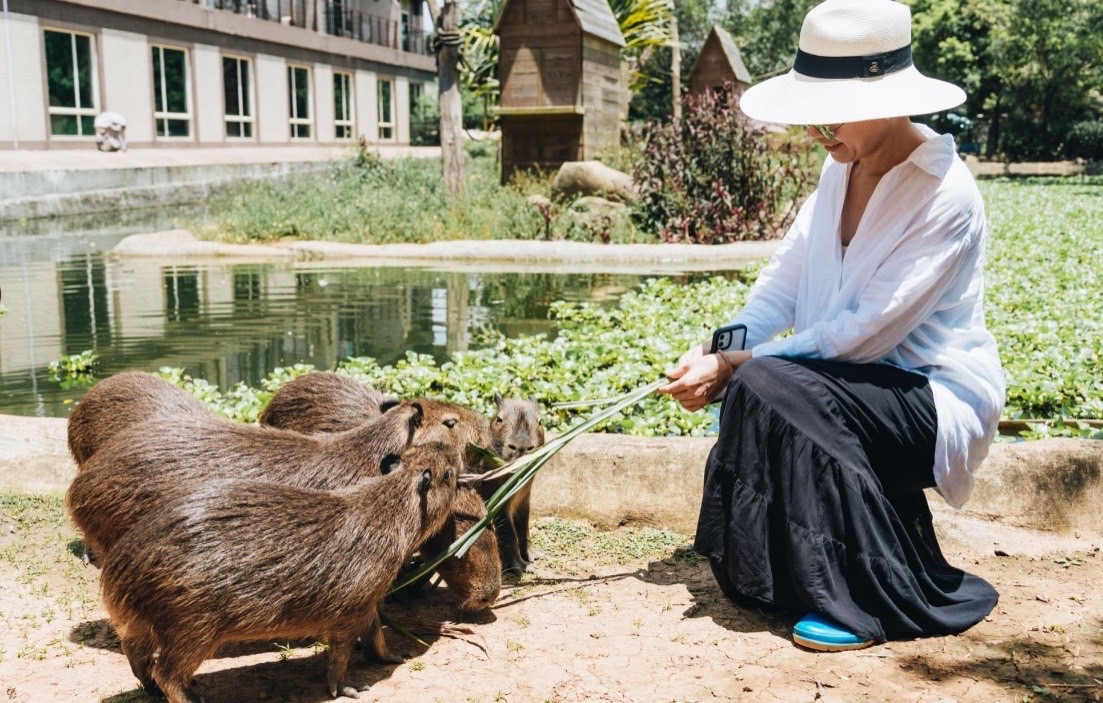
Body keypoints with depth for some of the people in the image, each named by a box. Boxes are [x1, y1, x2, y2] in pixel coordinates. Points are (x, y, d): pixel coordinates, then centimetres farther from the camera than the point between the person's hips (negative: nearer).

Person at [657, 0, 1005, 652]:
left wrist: (735, 367, -23)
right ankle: (783, 576, 3)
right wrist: (719, 351, -15)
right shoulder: (843, 169, 3)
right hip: (861, 382, 7)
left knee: (772, 388, -28)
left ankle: (878, 598, -14)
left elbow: (867, 329, -25)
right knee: (753, 390, -20)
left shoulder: (946, 197, -21)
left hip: (939, 397, -7)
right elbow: (784, 280, 2)